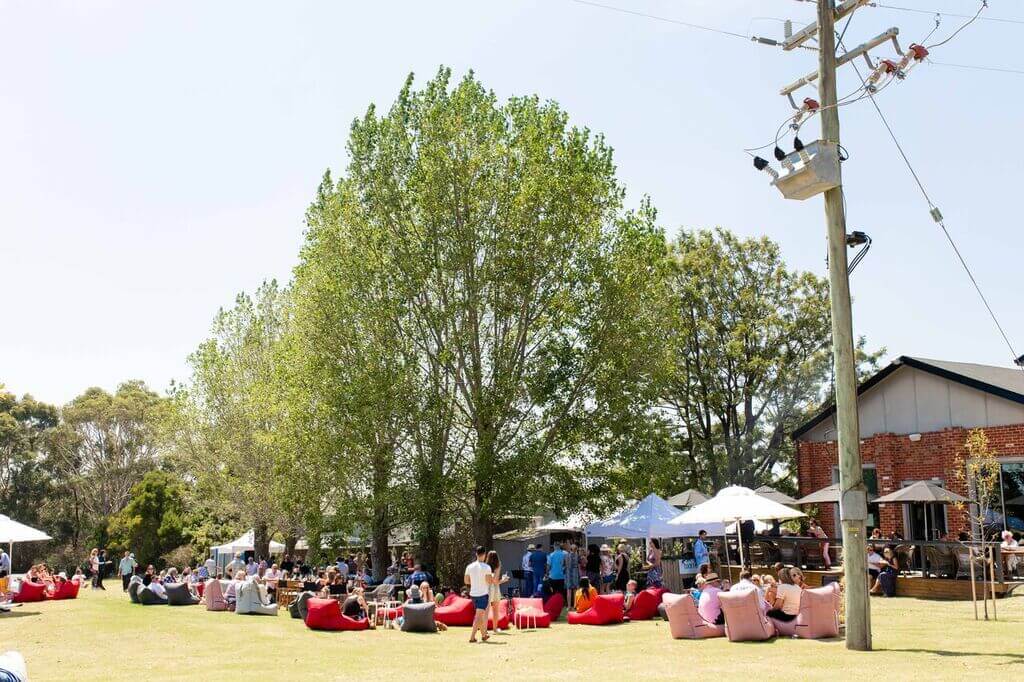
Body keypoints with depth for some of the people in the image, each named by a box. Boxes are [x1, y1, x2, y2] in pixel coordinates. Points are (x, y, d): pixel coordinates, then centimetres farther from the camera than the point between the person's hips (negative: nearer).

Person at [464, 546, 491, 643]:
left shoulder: (470, 566, 2)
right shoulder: (486, 567, -12)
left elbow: (466, 581, 6)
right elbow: (489, 581, -13)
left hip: (473, 594, 5)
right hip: (483, 594, -5)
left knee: (479, 615, 19)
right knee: (479, 616, -4)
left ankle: (484, 635, 29)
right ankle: (472, 637, -12)